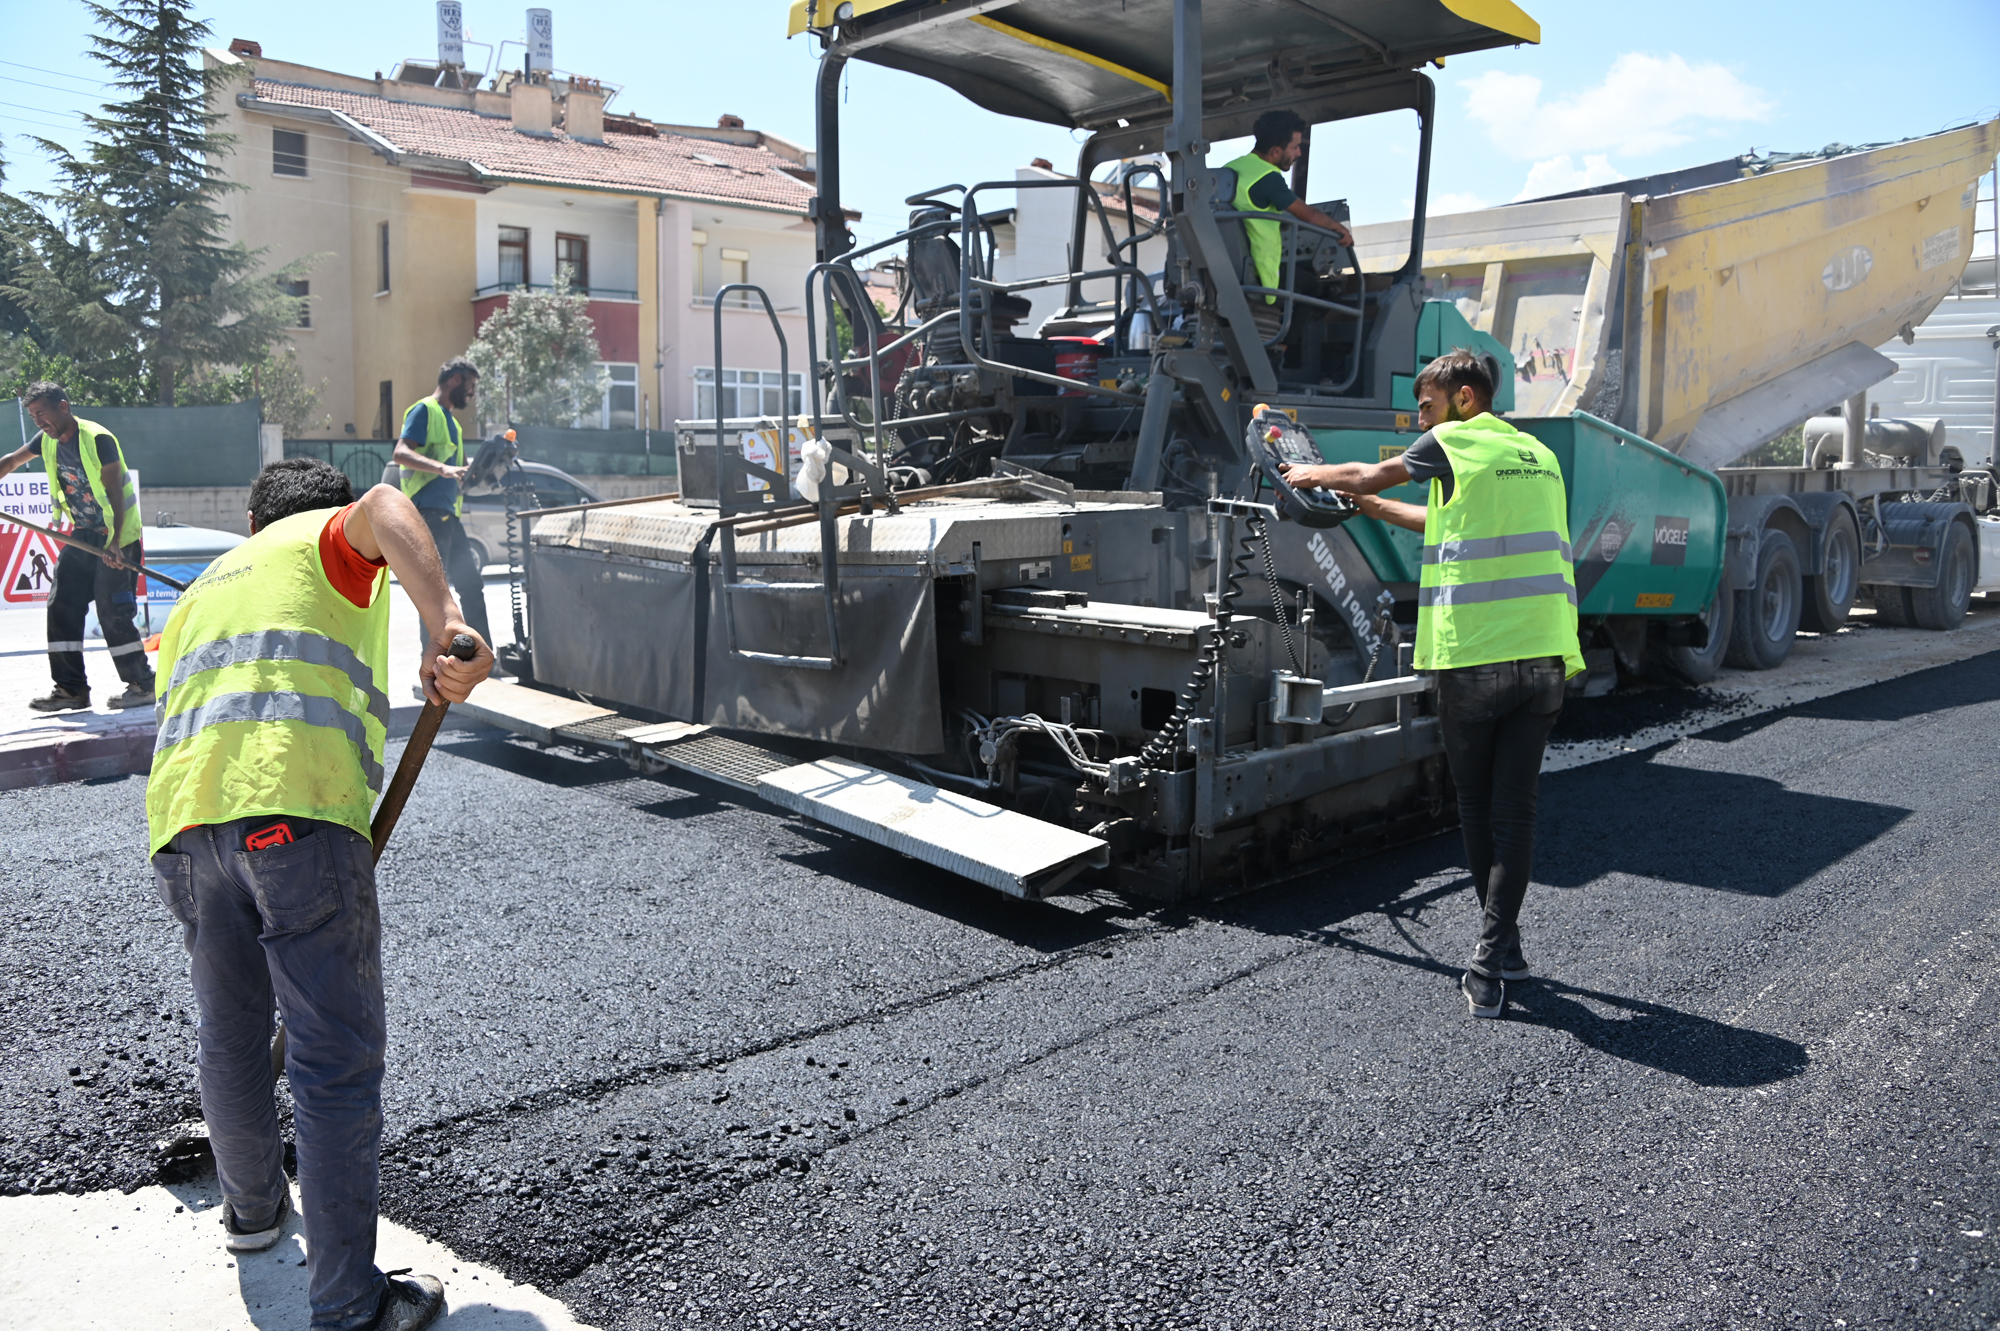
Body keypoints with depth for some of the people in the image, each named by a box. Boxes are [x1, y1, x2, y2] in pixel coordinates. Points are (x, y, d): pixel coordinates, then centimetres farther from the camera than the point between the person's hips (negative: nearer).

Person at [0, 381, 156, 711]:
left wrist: (114, 543, -27)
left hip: (118, 537, -8)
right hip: (83, 535, 8)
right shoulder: (48, 441, 5)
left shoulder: (98, 439, -17)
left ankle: (143, 686, 1)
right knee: (62, 607, 3)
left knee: (113, 612, -10)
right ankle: (71, 689, 9)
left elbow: (115, 493, -20)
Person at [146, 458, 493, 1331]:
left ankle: (252, 1208, 47)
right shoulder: (330, 540, 16)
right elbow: (385, 509, -11)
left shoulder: (203, 588, 35)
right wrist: (447, 623, -28)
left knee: (229, 1037, 25)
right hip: (295, 809, -7)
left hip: (179, 817, 7)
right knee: (338, 1062, -1)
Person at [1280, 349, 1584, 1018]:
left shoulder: (1453, 443, 2)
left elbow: (1366, 474, 16)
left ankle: (1501, 946, 19)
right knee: (1515, 807, 3)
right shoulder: (1538, 454, 21)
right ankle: (1493, 959, -3)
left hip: (1473, 655, -5)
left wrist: (1310, 474, 36)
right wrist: (1375, 507, 38)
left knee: (1477, 806, 10)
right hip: (1546, 654, 5)